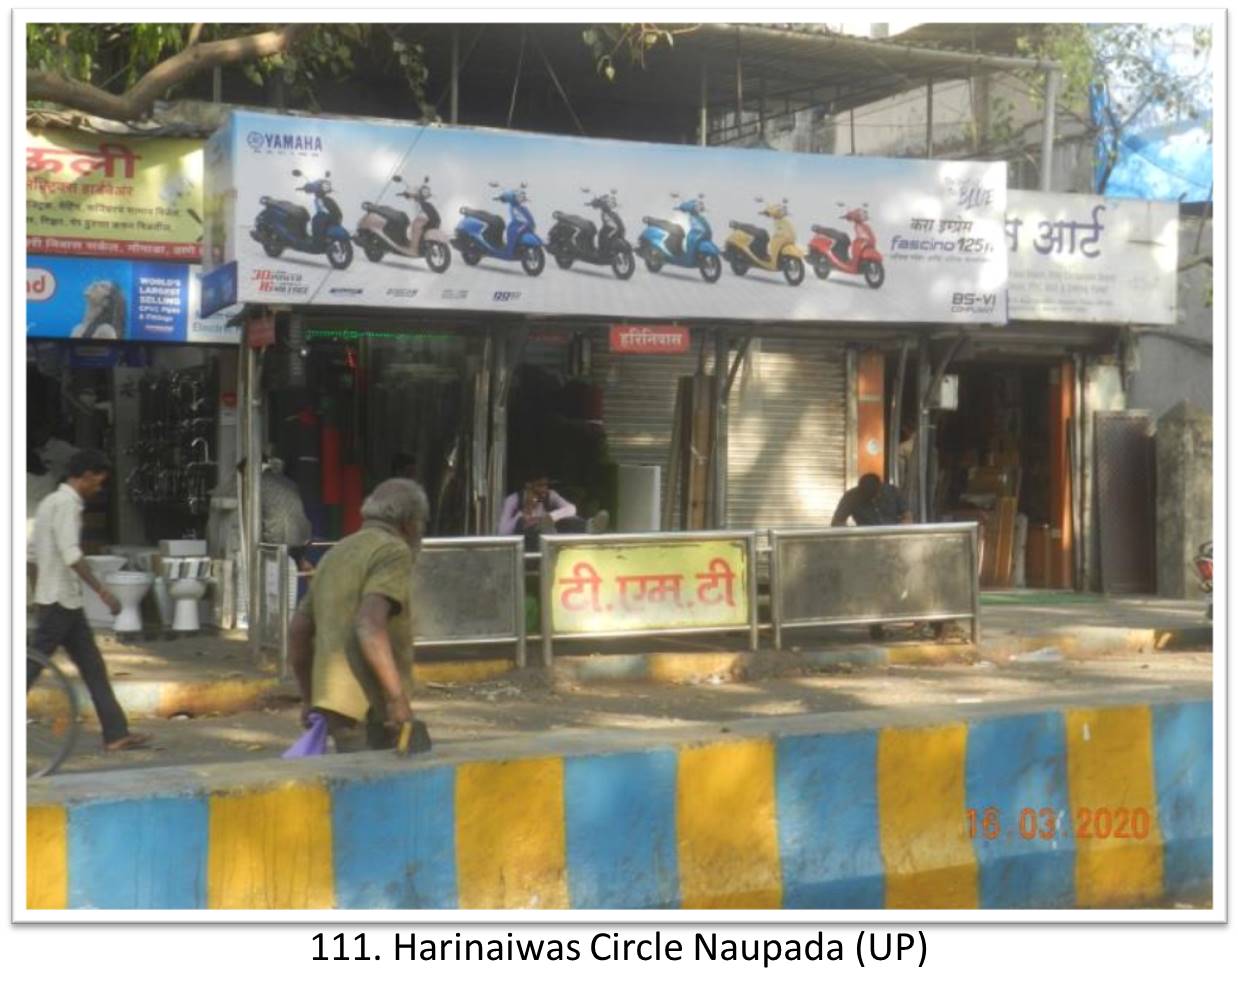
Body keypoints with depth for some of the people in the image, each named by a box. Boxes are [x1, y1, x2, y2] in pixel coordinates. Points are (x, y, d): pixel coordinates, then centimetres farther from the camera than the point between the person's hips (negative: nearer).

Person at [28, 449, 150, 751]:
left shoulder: (51, 501, 17)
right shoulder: (67, 503, -13)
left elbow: (36, 554, 20)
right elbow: (71, 554, -24)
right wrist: (102, 591, -24)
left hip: (66, 602, 10)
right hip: (59, 601, -10)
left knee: (93, 667, 7)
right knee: (32, 667, -5)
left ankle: (117, 734, 7)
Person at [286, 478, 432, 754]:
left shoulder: (337, 555, 19)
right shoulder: (393, 551, -8)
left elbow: (298, 632, 22)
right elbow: (370, 625, -23)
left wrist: (310, 699, 30)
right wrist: (397, 696, -24)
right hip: (370, 706, -9)